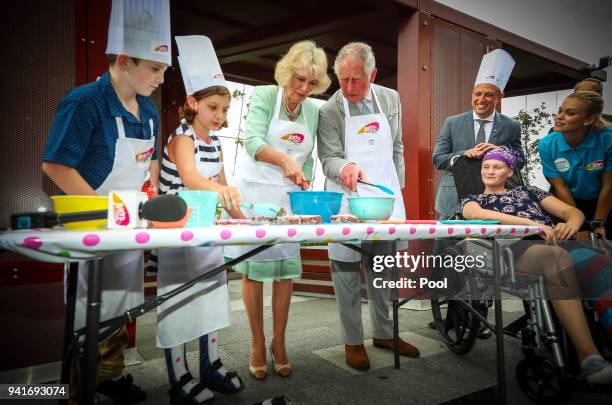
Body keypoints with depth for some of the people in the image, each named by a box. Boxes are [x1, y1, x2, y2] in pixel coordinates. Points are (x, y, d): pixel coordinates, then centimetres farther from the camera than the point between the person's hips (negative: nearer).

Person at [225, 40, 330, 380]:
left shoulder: (313, 110, 7)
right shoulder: (264, 96, -7)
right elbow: (253, 142, -23)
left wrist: (305, 189, -2)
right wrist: (285, 160, -40)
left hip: (290, 197, 4)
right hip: (254, 193, -4)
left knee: (286, 271, 5)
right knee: (253, 271, 3)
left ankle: (278, 343, 20)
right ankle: (258, 343, 17)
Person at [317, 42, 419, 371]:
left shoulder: (391, 99, 7)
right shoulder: (329, 111, -7)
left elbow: (397, 148, 14)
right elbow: (328, 157, -10)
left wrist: (397, 189, 11)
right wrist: (344, 167, -33)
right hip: (346, 202, -4)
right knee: (347, 275, 4)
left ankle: (384, 333, 32)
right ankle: (353, 341, 19)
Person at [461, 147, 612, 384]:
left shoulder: (528, 191, 33)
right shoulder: (472, 201, 24)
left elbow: (573, 211, 23)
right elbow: (477, 214, -2)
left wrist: (571, 224, -5)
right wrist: (532, 223, -15)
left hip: (554, 242, 4)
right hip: (513, 249, -4)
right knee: (555, 255, -37)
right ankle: (588, 355, -41)